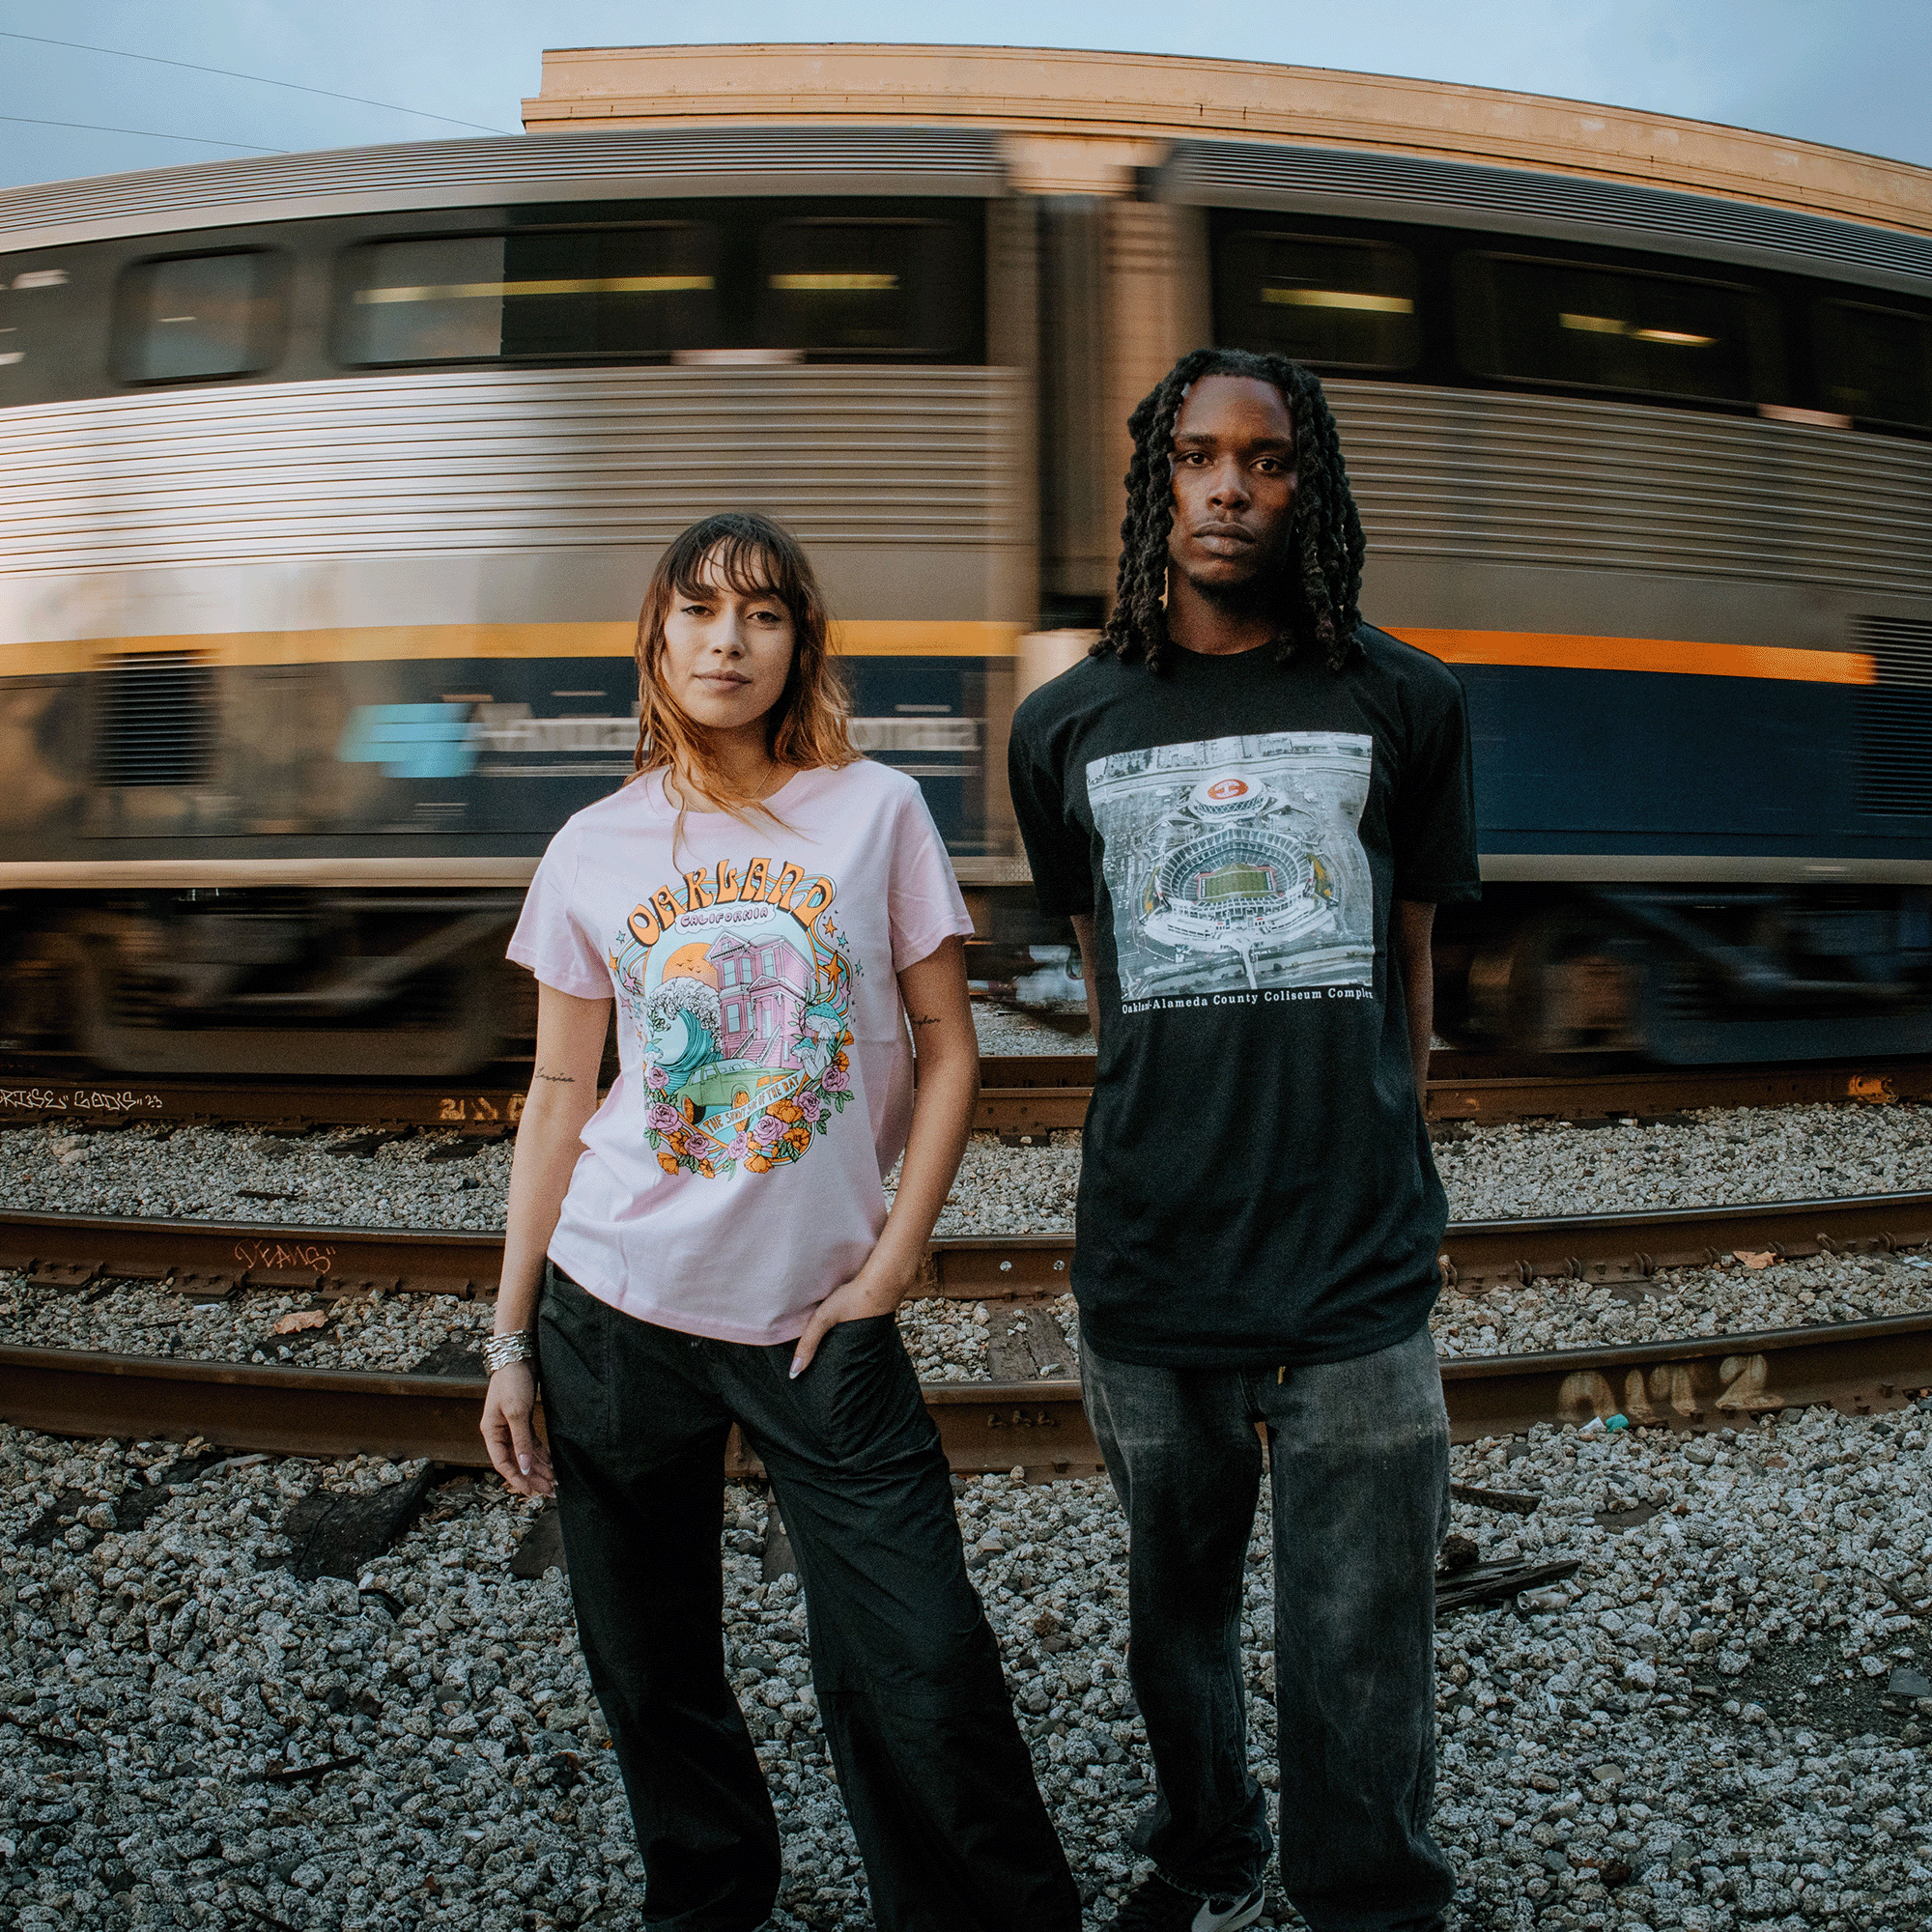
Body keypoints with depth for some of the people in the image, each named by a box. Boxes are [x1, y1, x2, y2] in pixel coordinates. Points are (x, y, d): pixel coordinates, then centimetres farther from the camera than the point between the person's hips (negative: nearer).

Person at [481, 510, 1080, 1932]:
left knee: (920, 1676, -2)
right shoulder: (594, 850, 2)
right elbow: (560, 1096, 7)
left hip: (820, 1323, -2)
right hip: (614, 1310, 2)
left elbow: (949, 1051, 0)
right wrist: (511, 1338, 7)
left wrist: (891, 1267, -6)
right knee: (653, 1674, 16)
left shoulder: (876, 810, -3)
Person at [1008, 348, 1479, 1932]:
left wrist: (1371, 1182, 11)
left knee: (1359, 1693, 7)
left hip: (1360, 1280, -1)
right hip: (1149, 1276, 2)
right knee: (1179, 1625, 21)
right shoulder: (1069, 728, 5)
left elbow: (1409, 968, 10)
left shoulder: (1404, 705, 2)